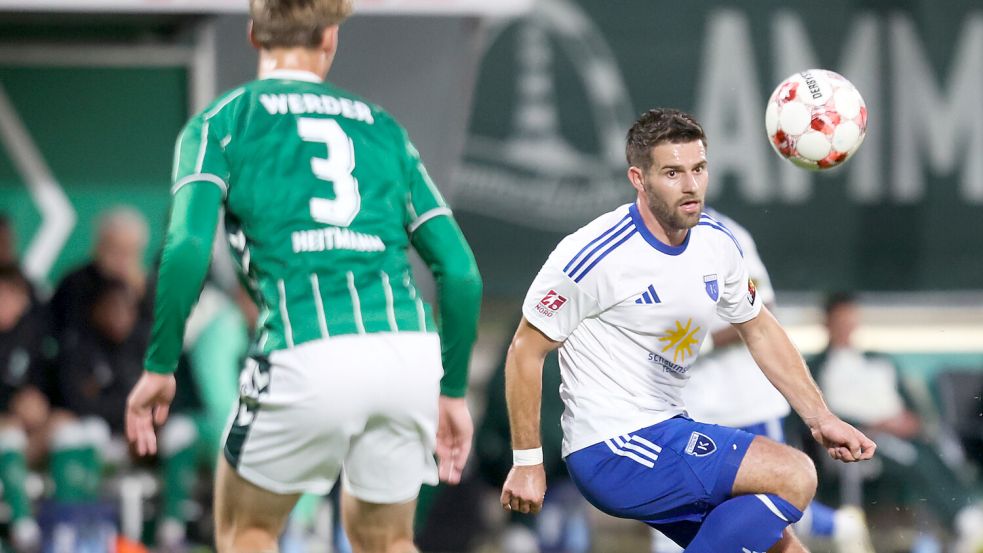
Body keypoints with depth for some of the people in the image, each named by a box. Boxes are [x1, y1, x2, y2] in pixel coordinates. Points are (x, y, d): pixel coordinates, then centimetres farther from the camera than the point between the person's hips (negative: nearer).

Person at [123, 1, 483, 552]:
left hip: (309, 360, -3)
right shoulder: (383, 127, 21)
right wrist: (452, 392, 24)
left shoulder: (219, 123, 12)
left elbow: (188, 248, -5)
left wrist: (159, 367, 3)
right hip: (411, 353, 3)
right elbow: (461, 271, 16)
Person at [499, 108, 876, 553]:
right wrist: (527, 462, -10)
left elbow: (760, 331, 20)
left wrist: (820, 419, 13)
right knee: (793, 476, -19)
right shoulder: (596, 254, -17)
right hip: (612, 448, -8)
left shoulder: (716, 243, 5)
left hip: (668, 430, 8)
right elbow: (526, 350, -10)